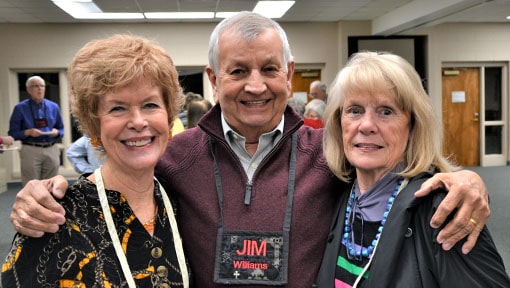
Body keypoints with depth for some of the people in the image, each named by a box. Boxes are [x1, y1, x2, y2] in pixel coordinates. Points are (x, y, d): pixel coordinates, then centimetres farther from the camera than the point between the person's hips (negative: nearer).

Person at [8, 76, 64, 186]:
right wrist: (28, 132, -16)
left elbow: (61, 129, 16)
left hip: (52, 150, 3)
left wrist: (56, 132, -6)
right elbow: (13, 133, 1)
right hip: (30, 151, -3)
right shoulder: (20, 108, 1)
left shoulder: (53, 107, 10)